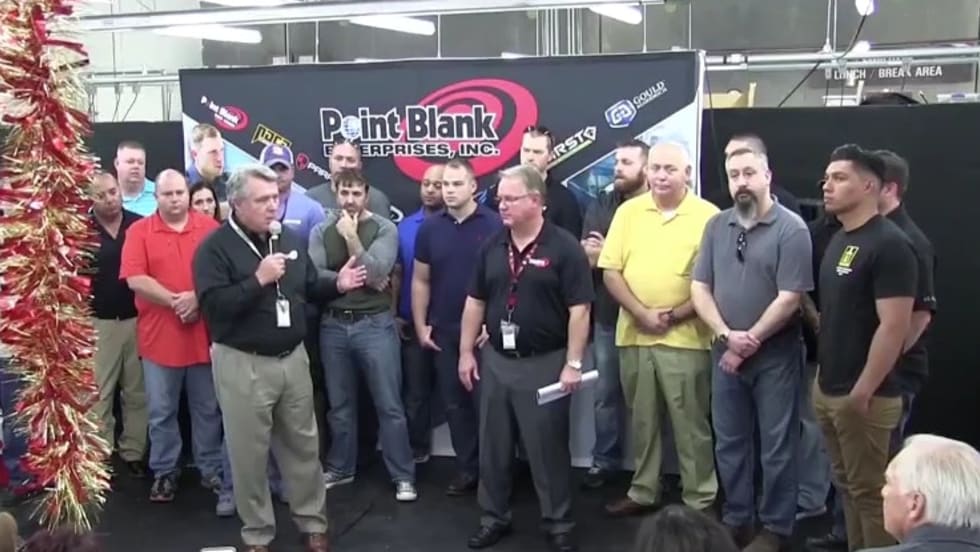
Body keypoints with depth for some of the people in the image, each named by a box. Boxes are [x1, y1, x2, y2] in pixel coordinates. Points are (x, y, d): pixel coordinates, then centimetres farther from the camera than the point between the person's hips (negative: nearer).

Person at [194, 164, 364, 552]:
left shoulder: (290, 240, 7)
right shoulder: (215, 247, -12)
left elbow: (308, 289, 16)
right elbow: (213, 305, -23)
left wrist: (337, 284, -3)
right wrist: (259, 279, -27)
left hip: (293, 358, 5)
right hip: (242, 363, -5)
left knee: (303, 446, 15)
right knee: (250, 454, 7)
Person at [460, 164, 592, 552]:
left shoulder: (564, 247, -10)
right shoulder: (492, 247, 6)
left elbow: (579, 309, -12)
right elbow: (475, 302, 11)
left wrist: (573, 363, -15)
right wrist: (466, 352, 8)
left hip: (545, 362, -5)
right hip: (495, 360, 5)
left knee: (548, 448, 5)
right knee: (493, 446, 13)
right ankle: (494, 518, 28)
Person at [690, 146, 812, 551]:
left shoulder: (790, 228, -9)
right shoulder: (716, 226, 6)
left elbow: (790, 298, -14)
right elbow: (699, 288, 4)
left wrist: (749, 344, -11)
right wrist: (726, 335, -10)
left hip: (775, 356, -5)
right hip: (724, 354, 5)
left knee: (776, 447, 5)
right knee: (729, 444, 13)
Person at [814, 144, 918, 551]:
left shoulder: (889, 245, -15)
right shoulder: (838, 240, 12)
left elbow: (894, 326, -20)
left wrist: (863, 393, -19)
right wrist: (824, 377, 15)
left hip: (861, 396, -8)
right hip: (828, 390, 8)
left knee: (869, 491, 1)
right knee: (847, 485, 17)